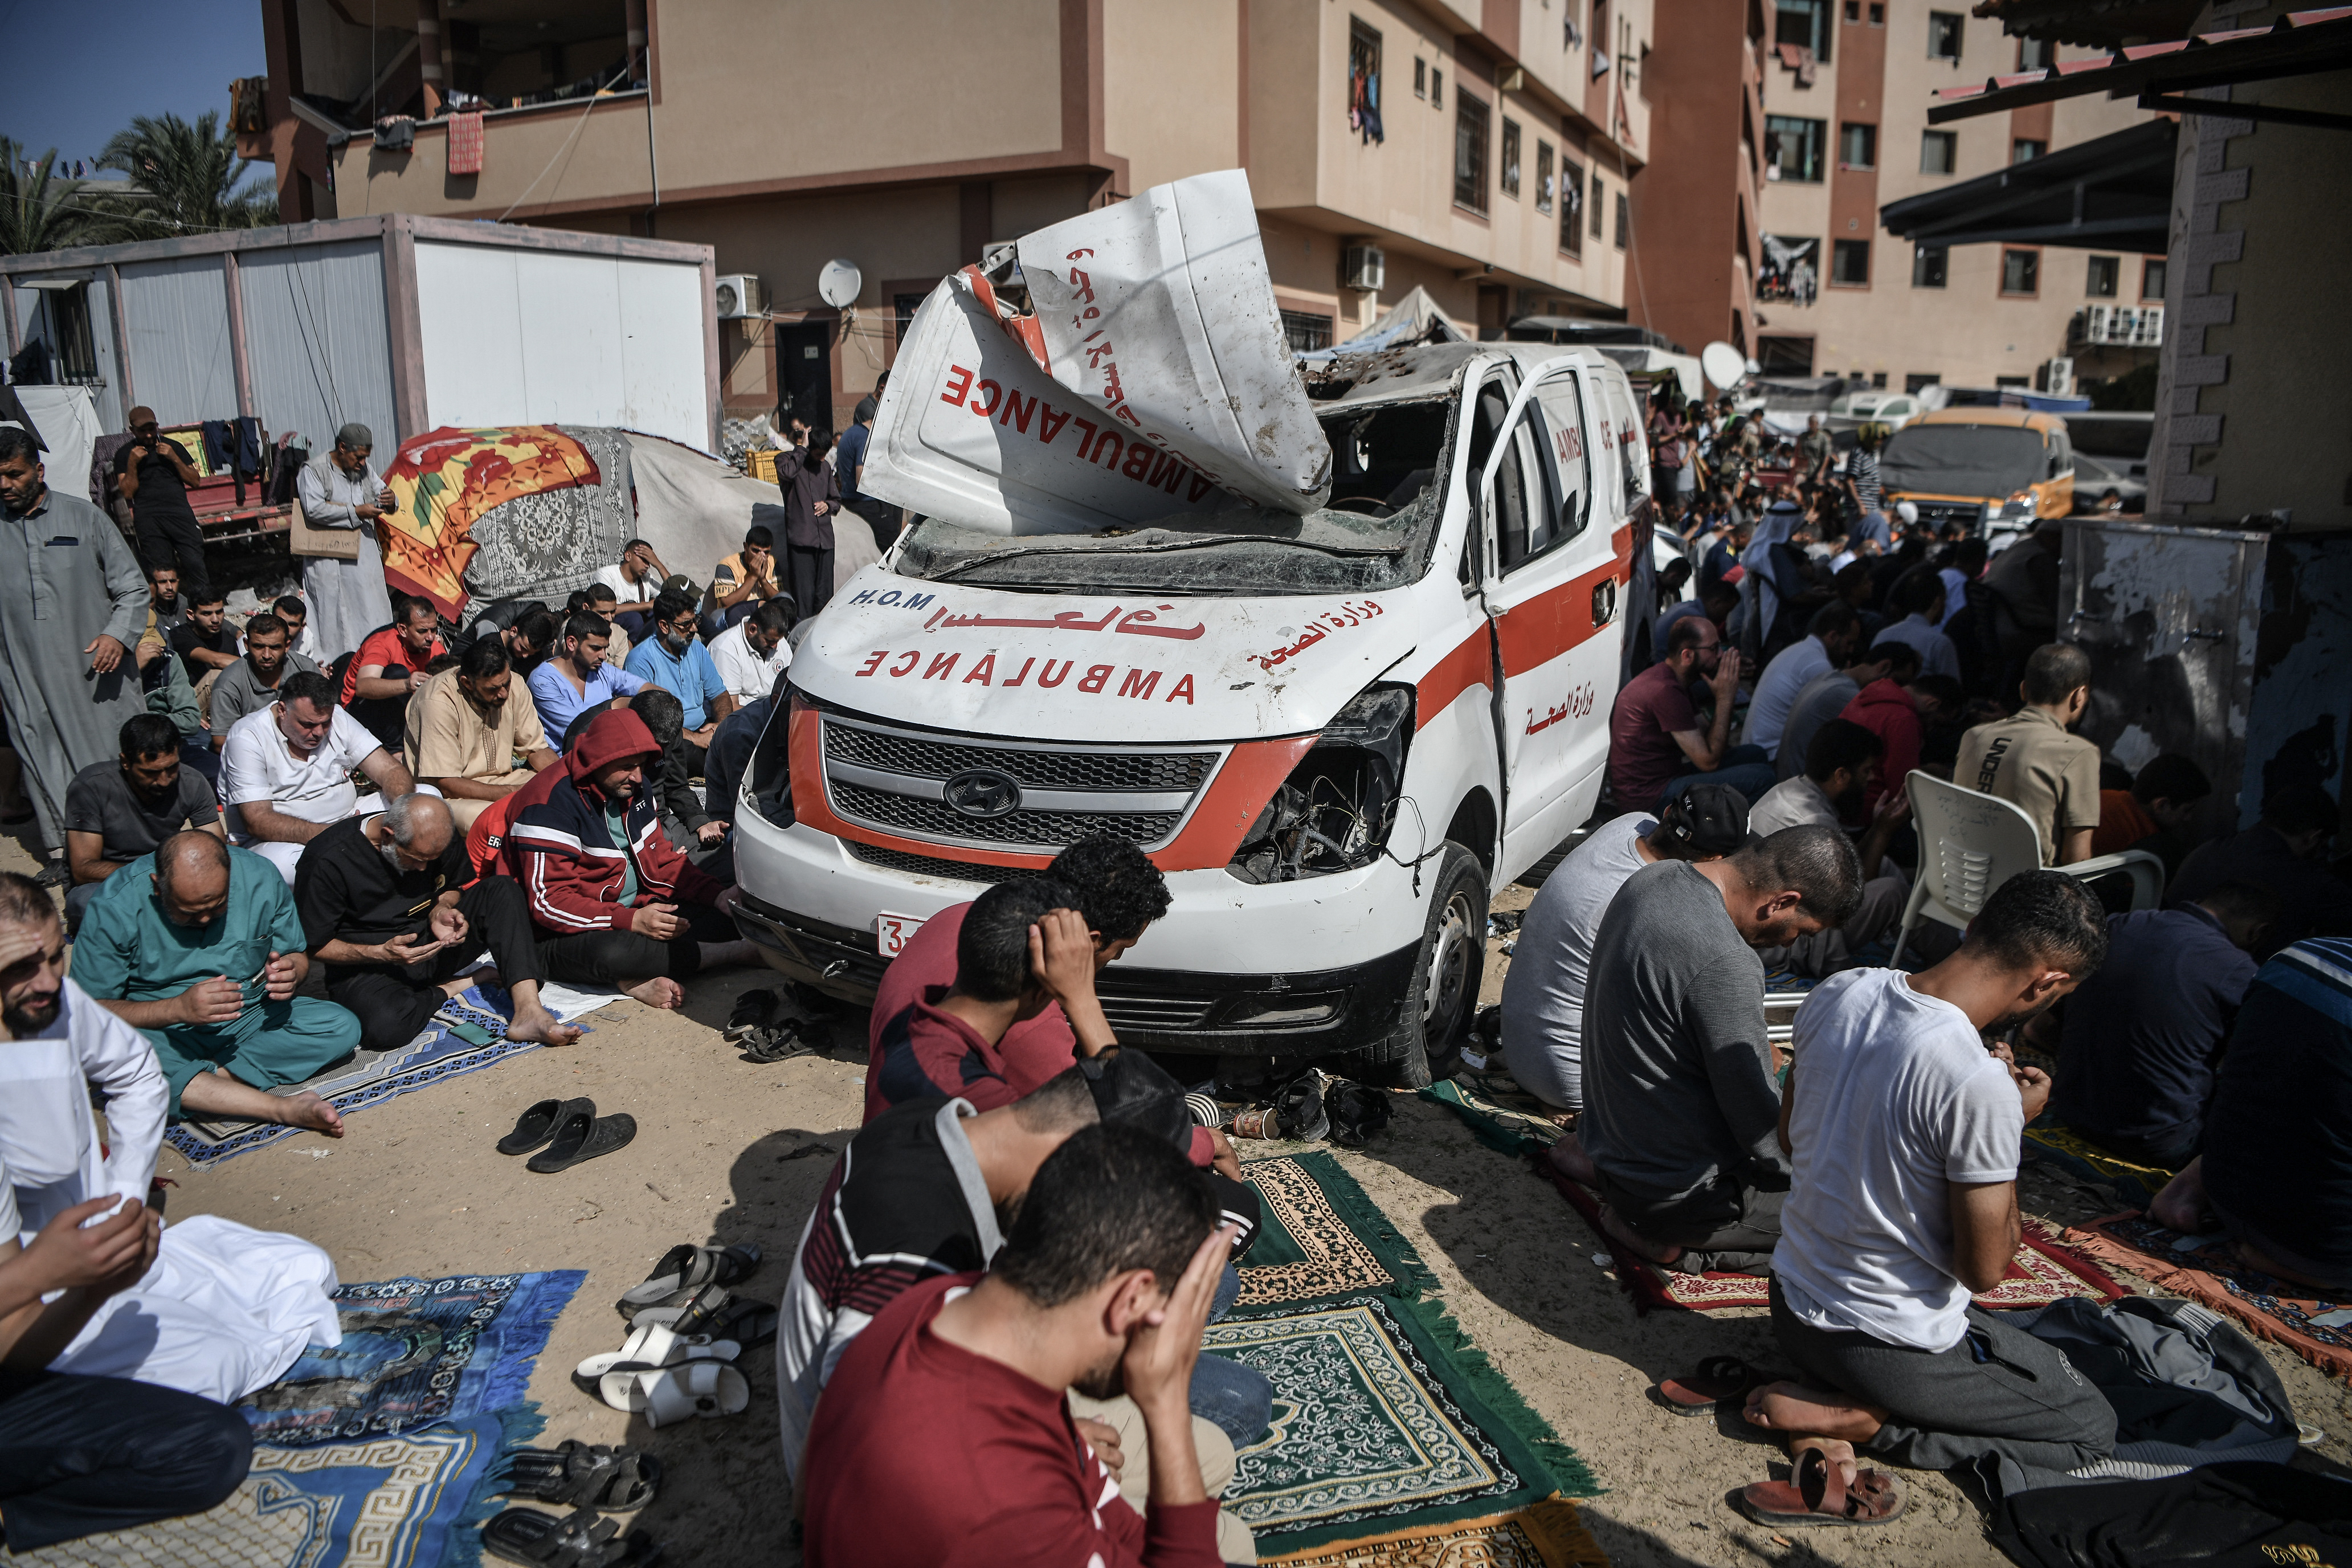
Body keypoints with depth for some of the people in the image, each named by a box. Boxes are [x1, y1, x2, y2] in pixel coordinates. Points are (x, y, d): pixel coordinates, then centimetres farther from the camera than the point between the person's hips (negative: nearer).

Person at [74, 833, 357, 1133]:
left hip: (249, 1018, 3)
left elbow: (298, 956, 3)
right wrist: (177, 1008, -32)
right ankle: (282, 1108, -38)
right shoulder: (114, 908, -18)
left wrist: (289, 971, -22)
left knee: (343, 1027, -21)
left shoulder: (261, 879, -11)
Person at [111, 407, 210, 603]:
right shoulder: (124, 455, 15)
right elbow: (128, 493, 6)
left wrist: (174, 458, 0)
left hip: (179, 511, 1)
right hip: (148, 518, -1)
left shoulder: (174, 447, 20)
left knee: (194, 563, -16)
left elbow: (195, 481, 13)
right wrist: (132, 463, -4)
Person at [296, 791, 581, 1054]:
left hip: (431, 942, 5)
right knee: (386, 1027, -39)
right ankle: (454, 986, -7)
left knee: (502, 891, -18)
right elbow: (313, 944, -13)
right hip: (364, 963, -5)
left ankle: (529, 1011, -32)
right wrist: (381, 953, -27)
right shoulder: (329, 860, -21)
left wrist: (441, 910, -9)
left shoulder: (440, 838, -6)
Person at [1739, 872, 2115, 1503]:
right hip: (1895, 1348, -7)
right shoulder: (1982, 1086, -30)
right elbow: (1983, 1268, -19)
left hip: (1792, 1301, 7)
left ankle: (1819, 1390, 9)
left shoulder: (1836, 994, -9)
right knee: (2091, 1427, 16)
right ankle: (1851, 1418, -1)